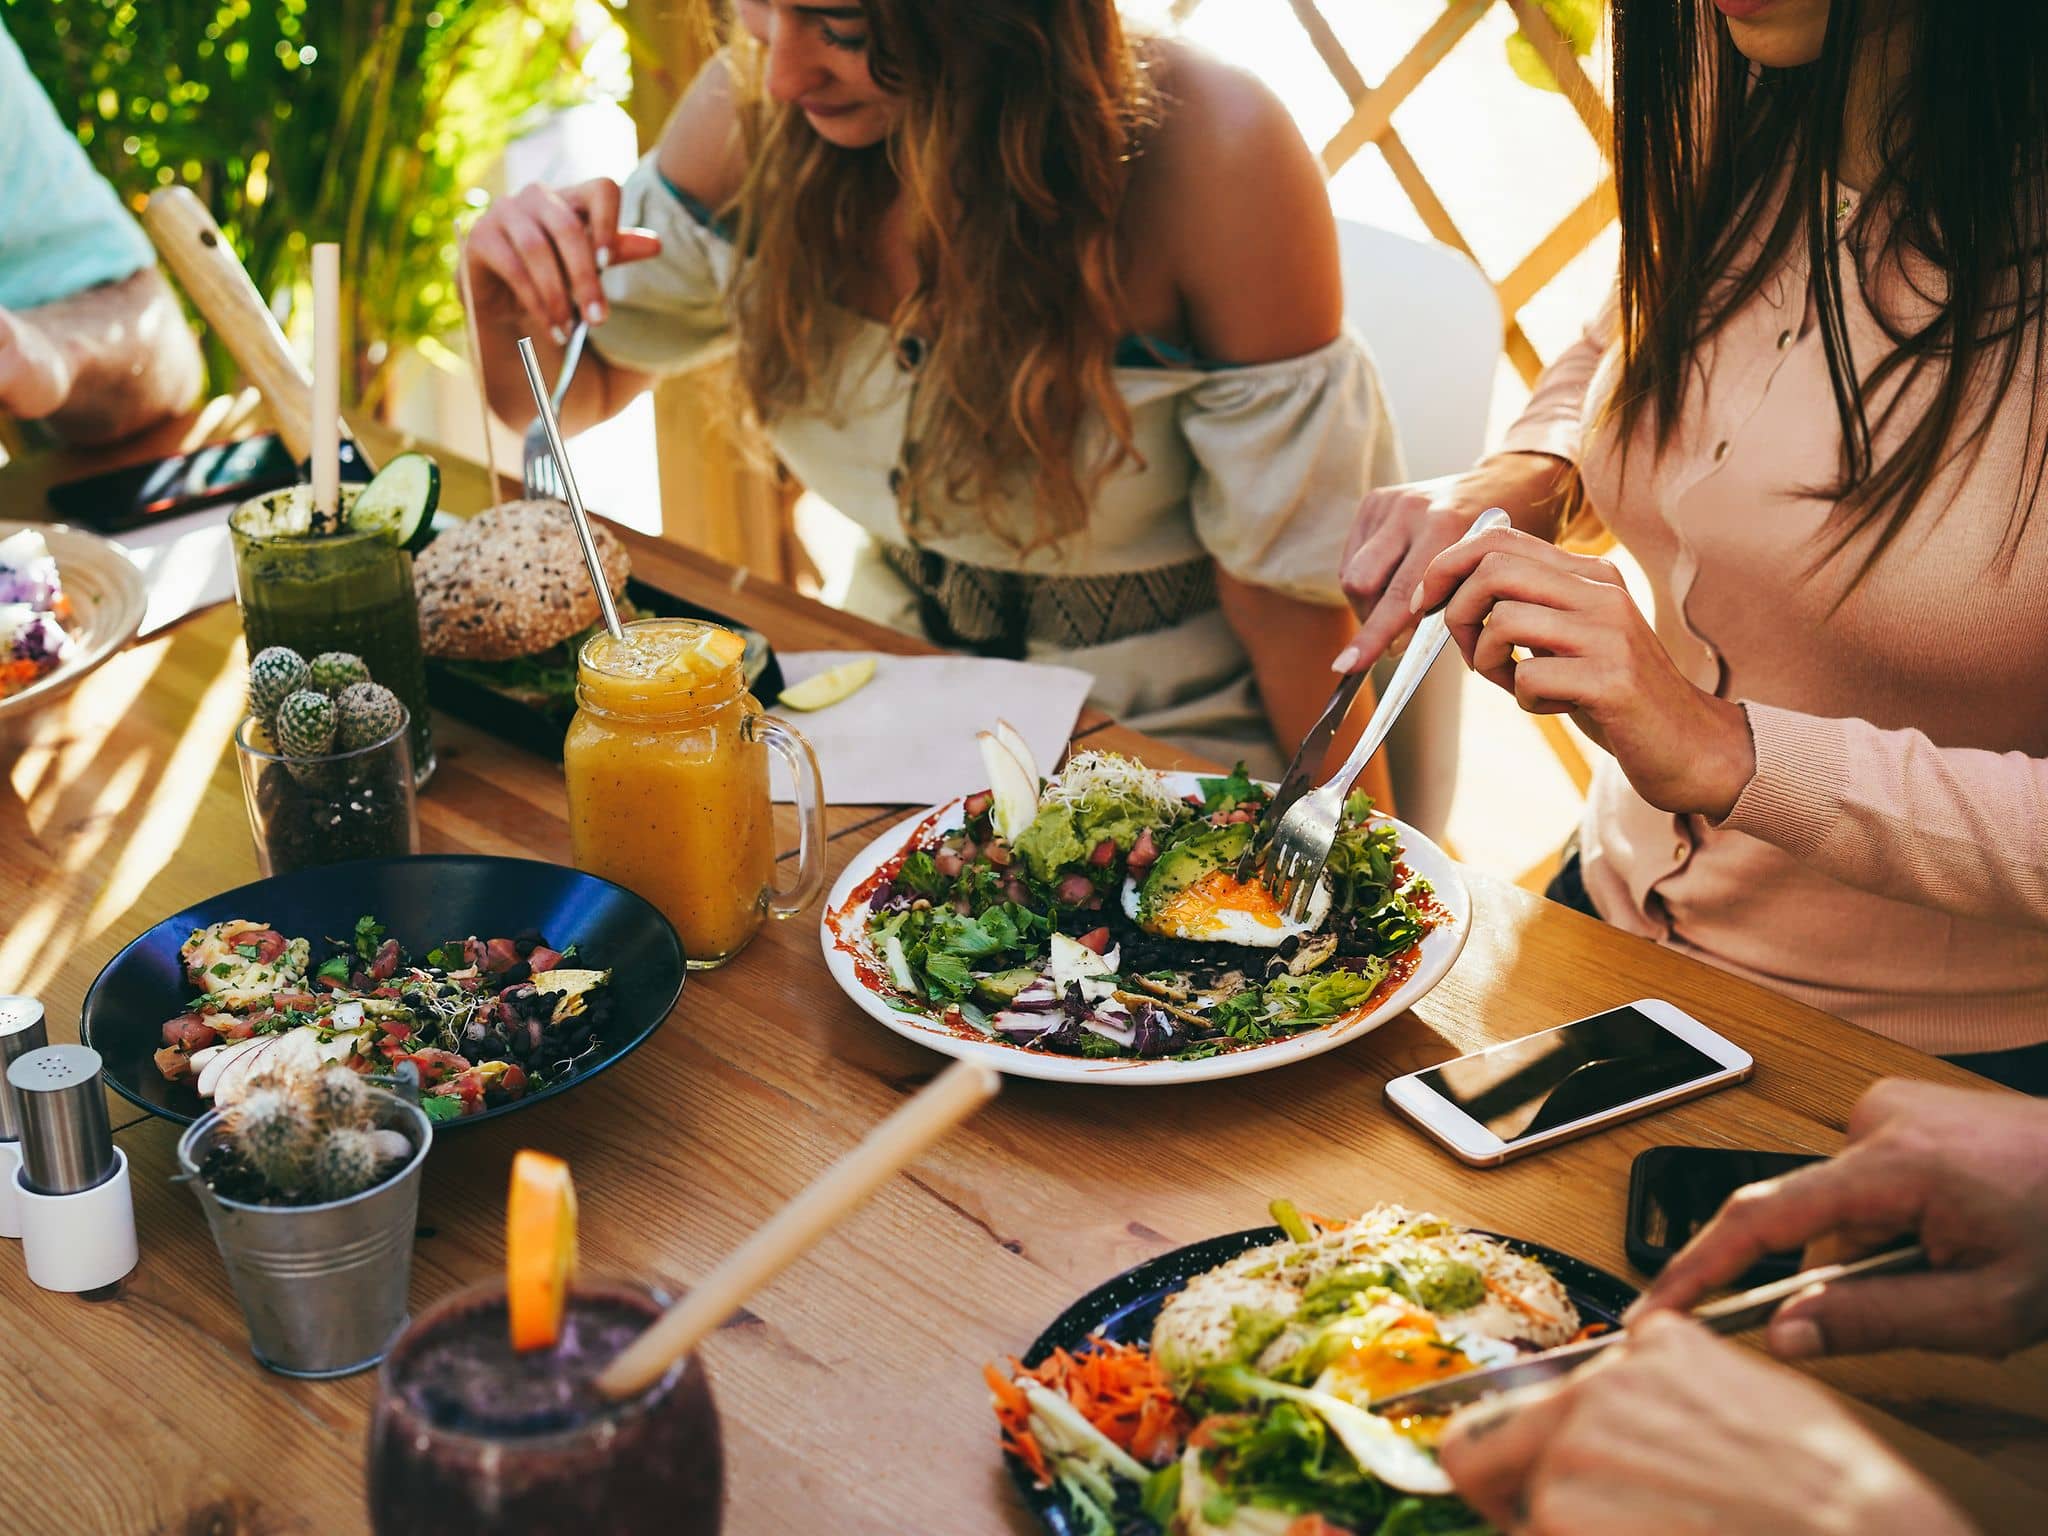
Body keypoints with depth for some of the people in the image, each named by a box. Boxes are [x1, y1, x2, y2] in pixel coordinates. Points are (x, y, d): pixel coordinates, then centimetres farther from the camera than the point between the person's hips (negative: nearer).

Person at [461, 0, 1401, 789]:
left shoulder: (1215, 160, -25)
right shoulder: (752, 114, -10)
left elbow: (1294, 578, -15)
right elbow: (571, 393, 7)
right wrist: (508, 297, -15)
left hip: (1175, 739, -4)